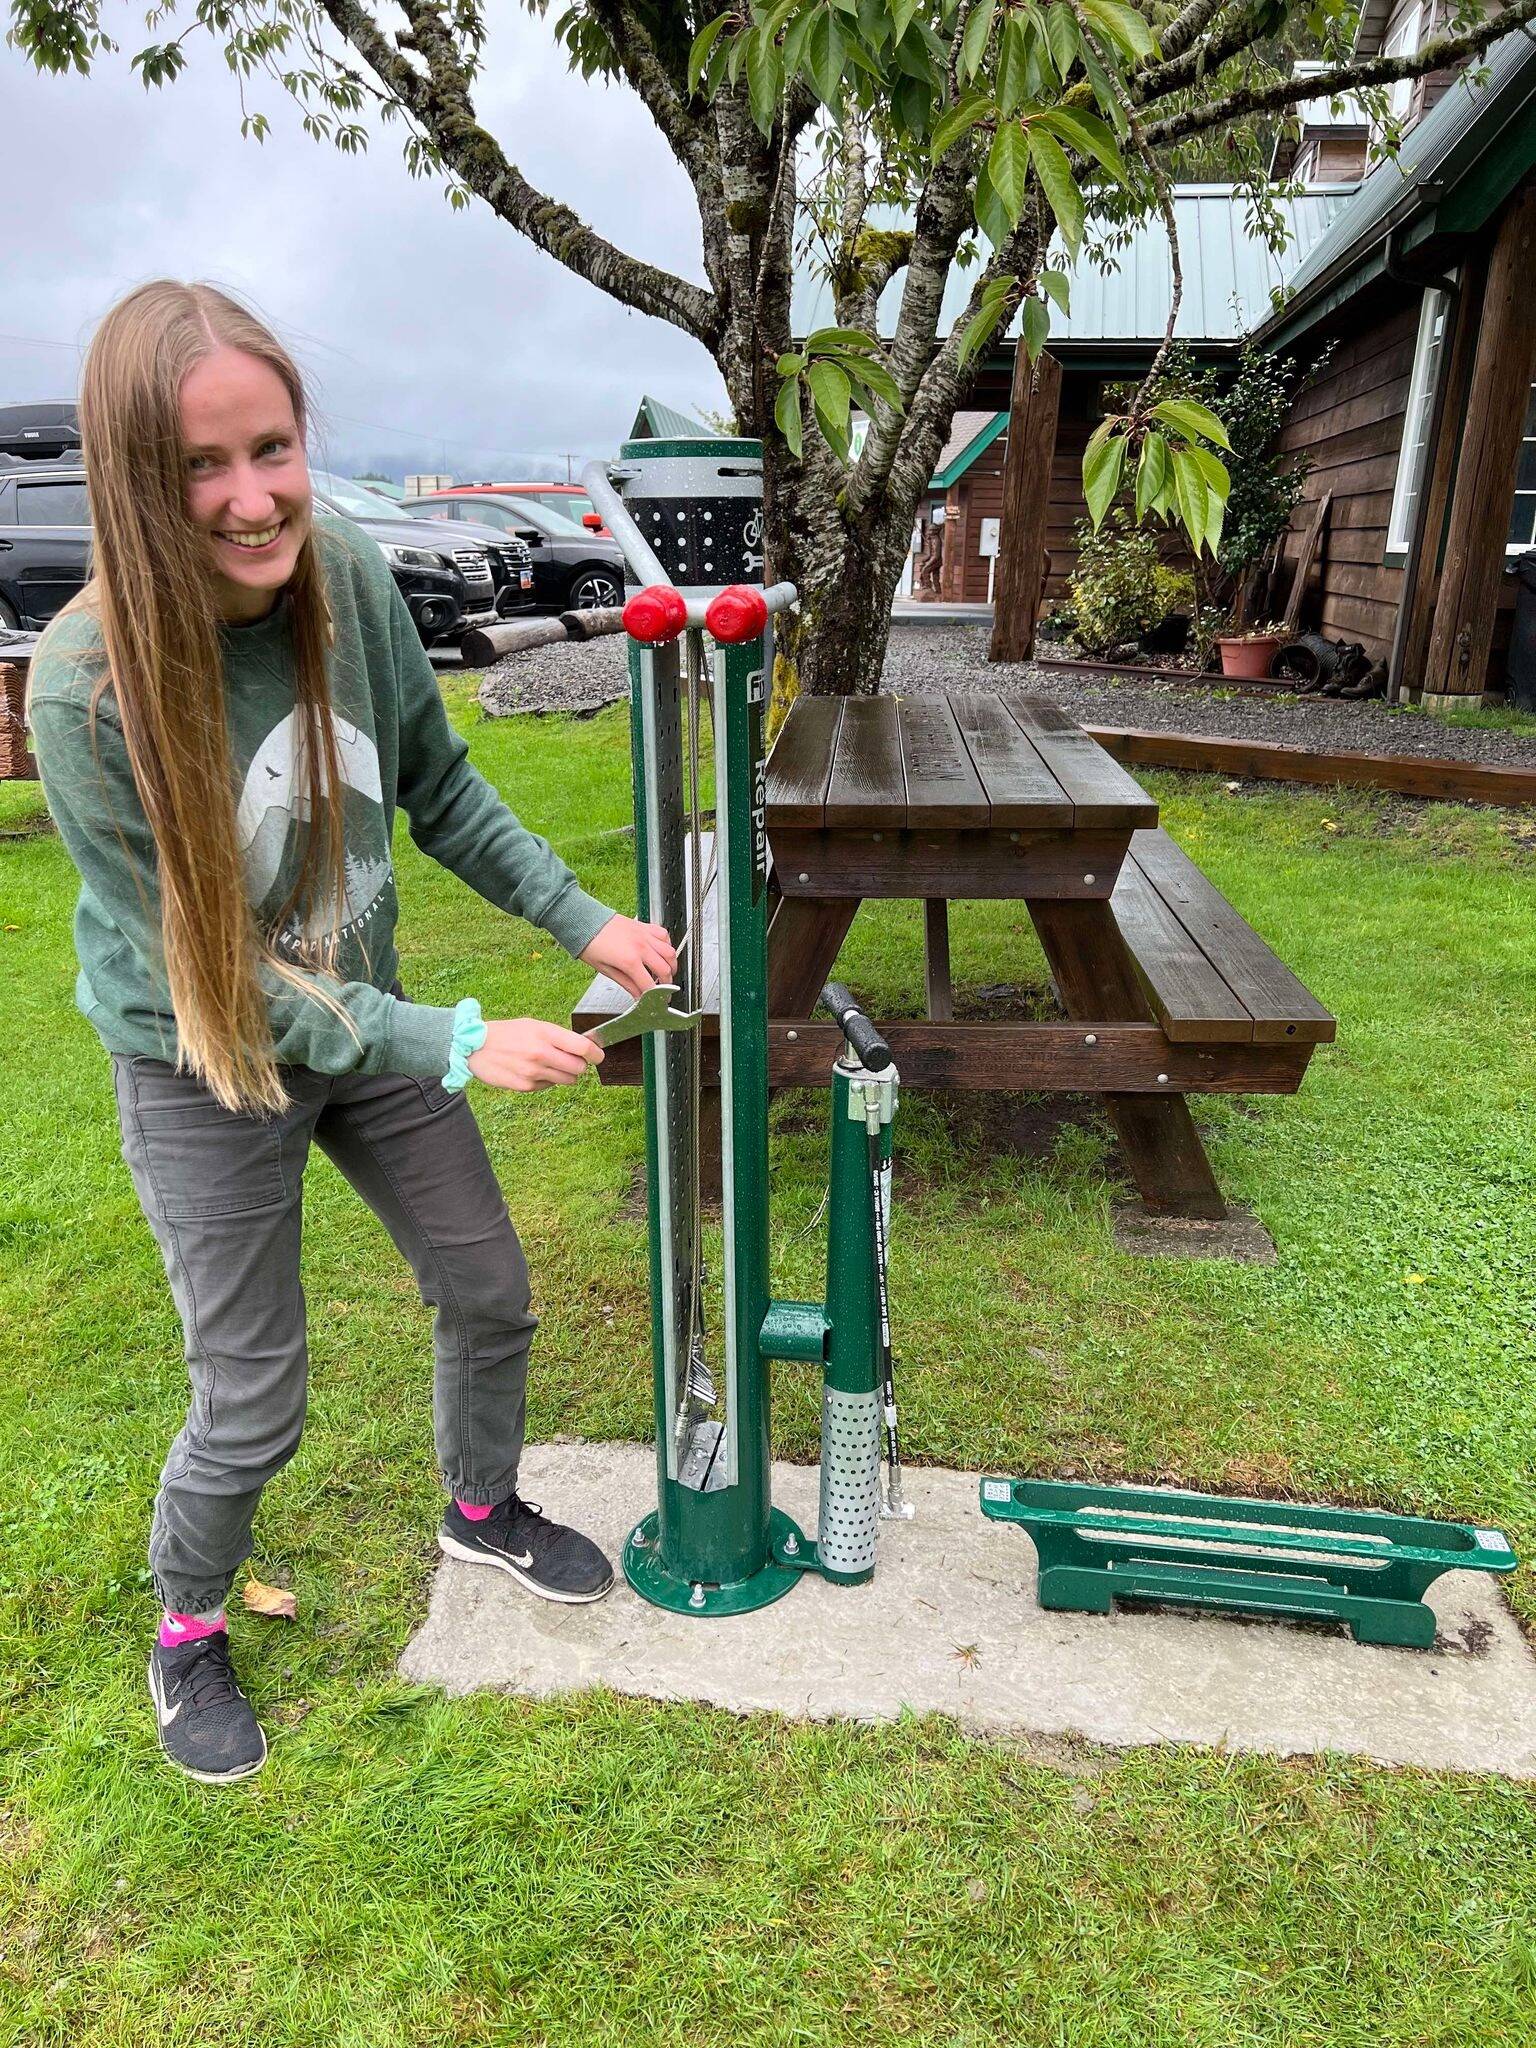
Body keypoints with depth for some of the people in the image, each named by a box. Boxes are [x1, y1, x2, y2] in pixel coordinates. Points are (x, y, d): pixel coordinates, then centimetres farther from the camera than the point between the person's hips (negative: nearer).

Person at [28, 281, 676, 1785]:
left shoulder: (348, 577, -16)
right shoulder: (90, 683, -28)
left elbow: (440, 788, 0)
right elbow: (213, 972, -24)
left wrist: (584, 919, -8)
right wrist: (461, 1044, -27)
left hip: (365, 1014, 5)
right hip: (204, 1070, -4)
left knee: (489, 1293, 17)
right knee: (251, 1410, 7)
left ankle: (481, 1510, 48)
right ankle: (187, 1630, 41)